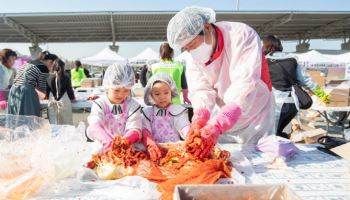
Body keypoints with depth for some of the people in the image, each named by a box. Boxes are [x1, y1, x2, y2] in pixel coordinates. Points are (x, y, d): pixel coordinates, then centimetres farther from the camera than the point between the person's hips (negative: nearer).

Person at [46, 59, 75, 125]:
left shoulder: (49, 78, 0)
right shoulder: (66, 78, -8)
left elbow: (47, 93, 8)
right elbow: (70, 90, -1)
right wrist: (72, 97, 18)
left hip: (52, 104, 3)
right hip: (64, 103, -3)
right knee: (66, 125, 6)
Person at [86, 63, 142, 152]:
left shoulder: (133, 105, 1)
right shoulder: (99, 104, 0)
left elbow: (135, 130, -10)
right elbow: (95, 126, -17)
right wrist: (107, 141, -37)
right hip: (103, 147, 0)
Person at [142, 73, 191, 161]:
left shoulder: (178, 110, 4)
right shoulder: (147, 111, 8)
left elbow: (184, 128, -9)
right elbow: (144, 130, -4)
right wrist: (150, 144, -25)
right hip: (155, 150, 1)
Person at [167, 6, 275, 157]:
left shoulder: (242, 35, -25)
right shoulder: (194, 57, -9)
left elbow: (245, 85, -36)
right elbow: (201, 90, -17)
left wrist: (216, 127, -46)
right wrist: (199, 120, -38)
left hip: (255, 118, -3)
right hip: (223, 120, 4)